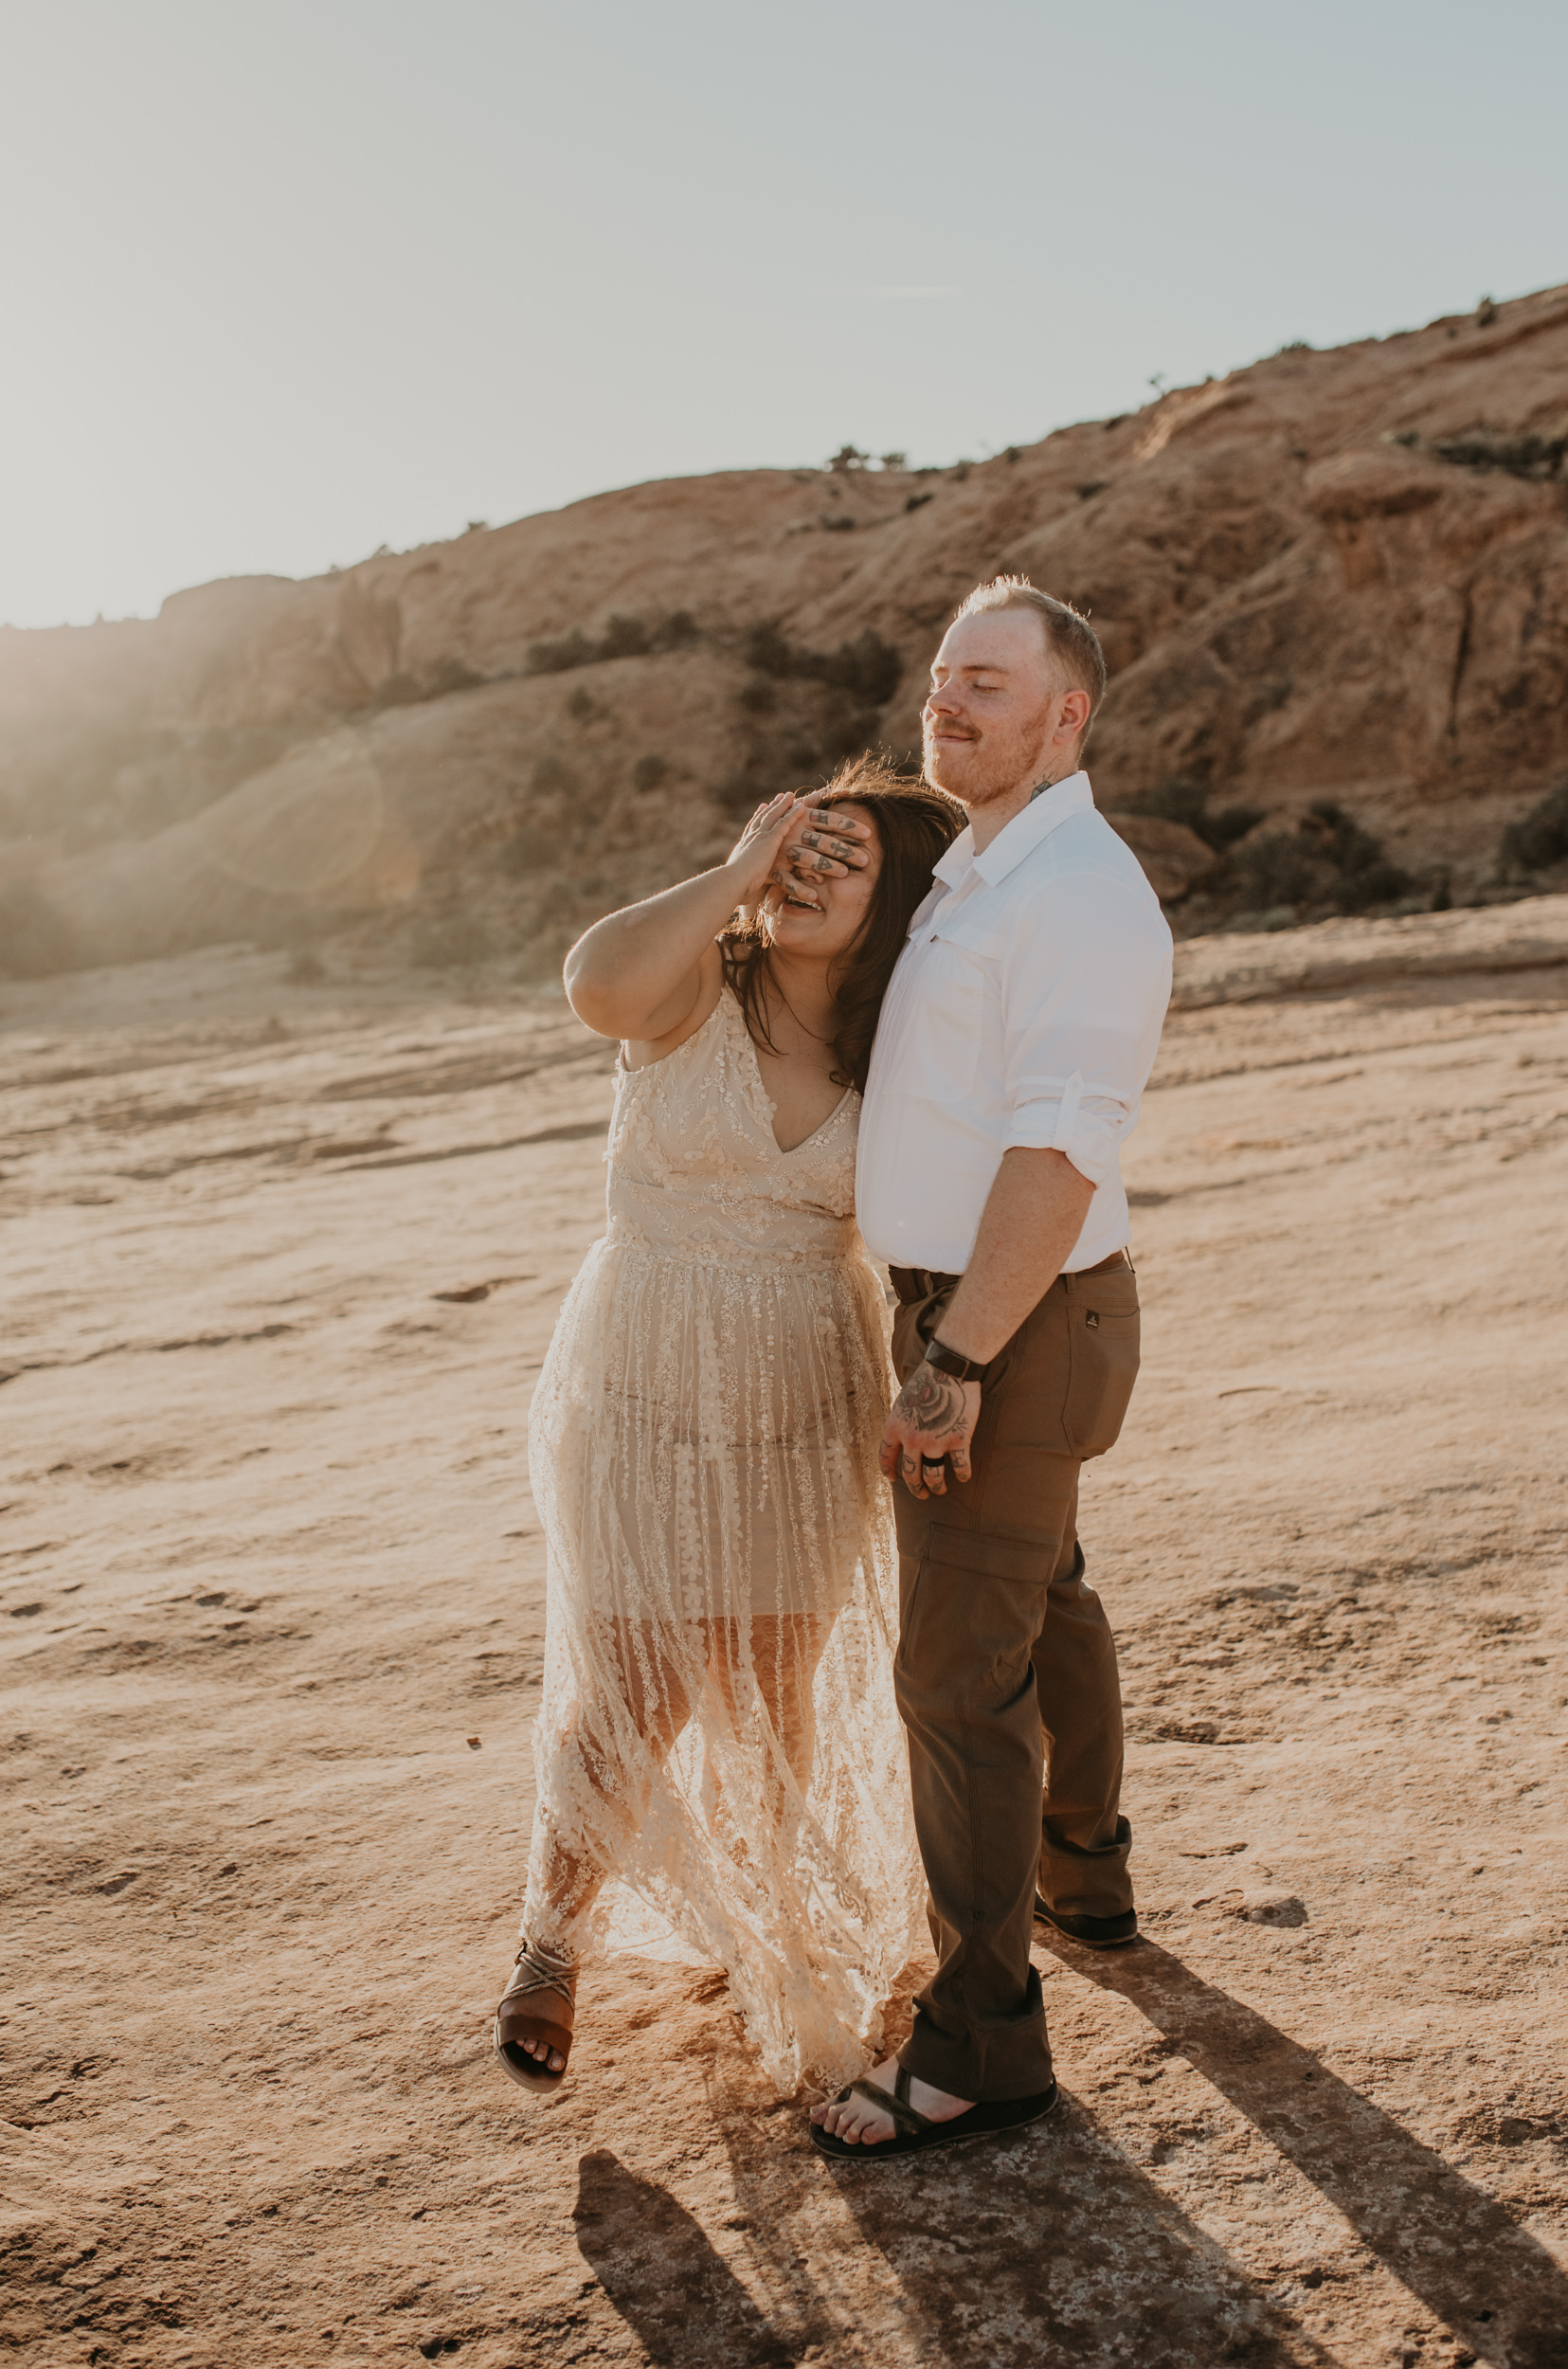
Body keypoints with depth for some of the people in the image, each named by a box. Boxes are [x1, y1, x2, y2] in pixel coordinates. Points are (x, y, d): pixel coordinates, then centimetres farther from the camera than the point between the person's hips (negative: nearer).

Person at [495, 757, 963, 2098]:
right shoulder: (698, 985, -11)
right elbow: (600, 984, -35)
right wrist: (737, 871, -23)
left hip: (808, 1405, 4)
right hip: (647, 1394, -3)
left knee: (782, 1694, 15)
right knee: (632, 1696, -1)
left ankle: (775, 1933, 42)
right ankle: (554, 1941, 27)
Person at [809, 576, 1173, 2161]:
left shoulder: (1079, 893, -20)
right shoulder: (981, 872, 12)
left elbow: (1060, 1152, -27)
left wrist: (953, 1366, -28)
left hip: (1010, 1331, -11)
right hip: (978, 1312, 11)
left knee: (961, 1671, -5)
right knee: (1043, 1605, 25)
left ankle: (981, 2041, 7)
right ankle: (1081, 1878, 47)